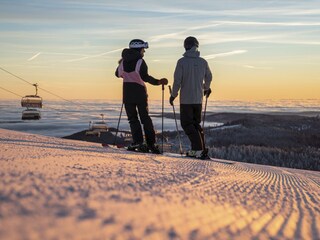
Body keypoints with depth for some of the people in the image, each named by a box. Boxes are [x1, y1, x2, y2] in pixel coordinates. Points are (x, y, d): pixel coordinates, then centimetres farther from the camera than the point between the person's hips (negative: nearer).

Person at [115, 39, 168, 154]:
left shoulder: (124, 61, 6)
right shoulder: (140, 61, -9)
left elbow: (118, 74, 20)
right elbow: (145, 77, -18)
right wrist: (158, 82, -14)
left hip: (127, 92, 3)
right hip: (139, 92, -3)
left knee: (133, 118, 6)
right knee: (145, 117, 6)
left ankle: (138, 141, -8)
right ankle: (151, 143, 4)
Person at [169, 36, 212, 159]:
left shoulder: (182, 61, -11)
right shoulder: (203, 62, 2)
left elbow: (177, 80, -11)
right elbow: (209, 77, 17)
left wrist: (173, 95, 3)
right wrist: (206, 88, 37)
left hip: (186, 99, -5)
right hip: (198, 98, 5)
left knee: (187, 124, 1)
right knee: (196, 123, 16)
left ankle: (198, 148, -12)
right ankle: (200, 149, 13)